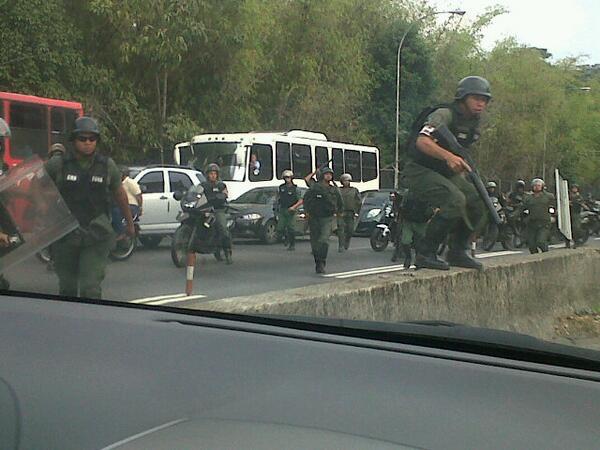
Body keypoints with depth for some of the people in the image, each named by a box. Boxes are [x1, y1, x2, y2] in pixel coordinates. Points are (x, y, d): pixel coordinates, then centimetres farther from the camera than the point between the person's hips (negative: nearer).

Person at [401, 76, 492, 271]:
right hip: (420, 170, -9)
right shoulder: (444, 115, -19)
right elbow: (422, 141, -36)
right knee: (455, 200, -30)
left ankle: (458, 252, 9)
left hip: (447, 173, 9)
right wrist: (448, 156, -50)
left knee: (479, 203, -4)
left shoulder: (474, 123, 9)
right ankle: (425, 253, -21)